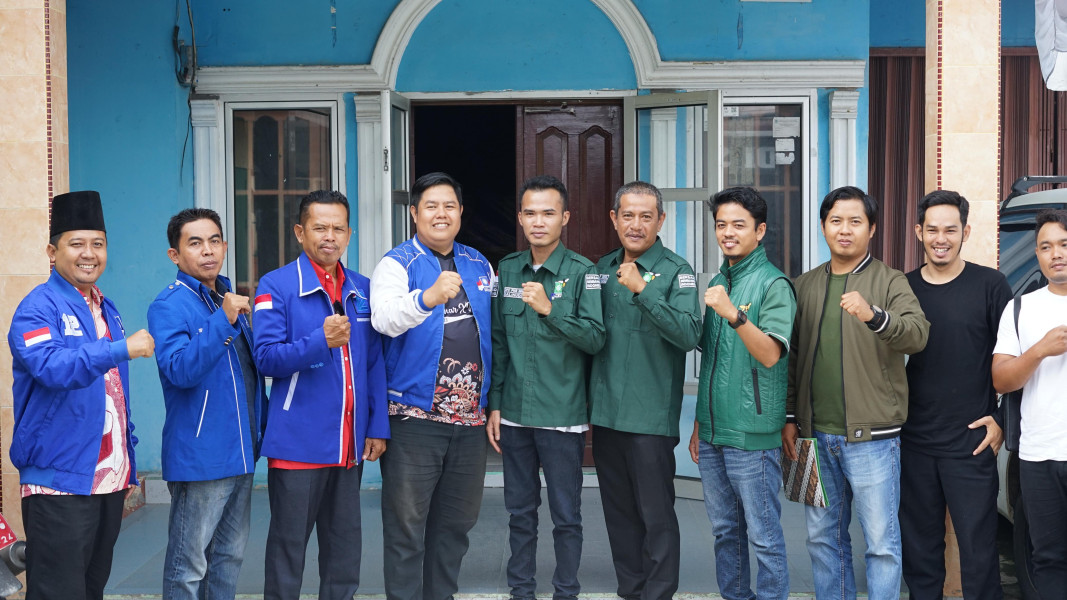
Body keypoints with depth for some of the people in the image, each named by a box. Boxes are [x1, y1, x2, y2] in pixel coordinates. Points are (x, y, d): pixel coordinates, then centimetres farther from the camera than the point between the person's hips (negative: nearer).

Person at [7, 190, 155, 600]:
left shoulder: (106, 309, 16)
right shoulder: (39, 306, -8)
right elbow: (51, 367, -27)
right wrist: (122, 349, -31)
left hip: (109, 478, 8)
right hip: (61, 478, -8)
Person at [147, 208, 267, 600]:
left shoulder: (230, 300, 15)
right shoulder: (169, 306, -10)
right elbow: (180, 370, -25)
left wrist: (264, 427, 20)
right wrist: (224, 321, -30)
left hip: (240, 451, 8)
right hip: (198, 457, -8)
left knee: (230, 556, 16)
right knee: (188, 566, -2)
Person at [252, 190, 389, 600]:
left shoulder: (362, 290, 11)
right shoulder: (276, 286, -4)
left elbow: (375, 363, 13)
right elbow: (266, 357, -12)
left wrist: (378, 427, 7)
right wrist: (321, 340, -25)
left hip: (350, 443, 5)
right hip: (298, 441, -5)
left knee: (345, 543, 13)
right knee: (289, 544, 3)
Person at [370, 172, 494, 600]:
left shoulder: (479, 265, 12)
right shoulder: (397, 264, -5)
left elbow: (494, 333, 18)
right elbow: (385, 319, -25)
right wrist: (429, 296, -43)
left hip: (471, 416, 5)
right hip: (415, 415, -5)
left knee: (456, 521, 13)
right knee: (407, 523, 0)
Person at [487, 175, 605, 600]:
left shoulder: (582, 272, -6)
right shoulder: (507, 270, 7)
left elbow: (595, 338, -12)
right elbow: (498, 342, 10)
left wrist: (549, 309, -24)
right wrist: (494, 405, 8)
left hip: (563, 417, -4)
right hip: (514, 415, 4)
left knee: (566, 515, 5)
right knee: (520, 511, 14)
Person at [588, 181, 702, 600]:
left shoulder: (675, 271, -6)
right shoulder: (603, 269, 11)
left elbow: (689, 334, -20)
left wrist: (642, 290, -27)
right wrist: (589, 405, 14)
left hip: (651, 419, -6)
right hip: (605, 415, 6)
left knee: (656, 516, 0)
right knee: (619, 513, 14)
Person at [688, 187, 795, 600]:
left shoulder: (773, 284, -9)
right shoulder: (717, 283, 13)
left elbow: (770, 354, -20)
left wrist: (734, 314, -33)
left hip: (752, 436, -7)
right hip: (713, 433, 7)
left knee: (764, 535, 0)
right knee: (725, 530, 16)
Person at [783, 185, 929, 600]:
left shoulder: (890, 282, -2)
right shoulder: (805, 286, 11)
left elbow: (917, 334, -19)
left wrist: (874, 316, -38)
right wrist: (789, 418, 8)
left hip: (871, 436, -4)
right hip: (815, 434, 4)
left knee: (882, 541, -1)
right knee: (823, 537, 13)